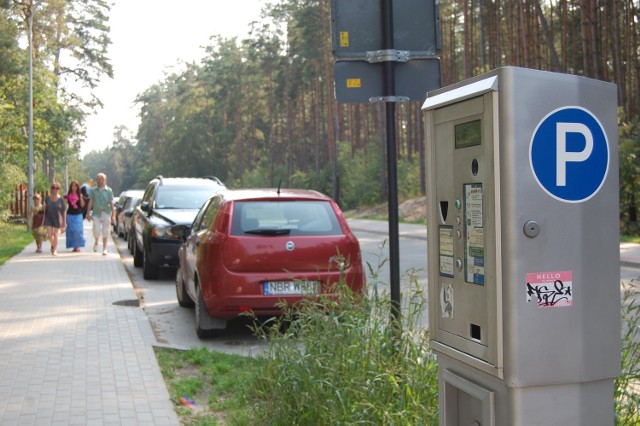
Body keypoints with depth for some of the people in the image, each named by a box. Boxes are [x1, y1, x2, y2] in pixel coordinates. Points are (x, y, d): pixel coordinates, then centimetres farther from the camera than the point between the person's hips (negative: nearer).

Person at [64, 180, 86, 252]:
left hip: (78, 215, 0)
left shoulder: (79, 195, 4)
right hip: (70, 215, 0)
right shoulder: (67, 196, 3)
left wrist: (81, 197, -10)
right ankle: (74, 246, 6)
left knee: (78, 231, -6)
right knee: (71, 231, 0)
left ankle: (77, 246, -1)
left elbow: (82, 205, -1)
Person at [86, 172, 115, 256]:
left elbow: (111, 203, 0)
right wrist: (88, 213, 2)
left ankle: (104, 249, 13)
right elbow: (90, 202, 8)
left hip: (106, 213, 0)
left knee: (105, 233, 1)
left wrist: (113, 215, -6)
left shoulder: (109, 190, 3)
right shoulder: (93, 191, 7)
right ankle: (96, 242, 24)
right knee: (96, 231, -7)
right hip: (96, 213, 1)